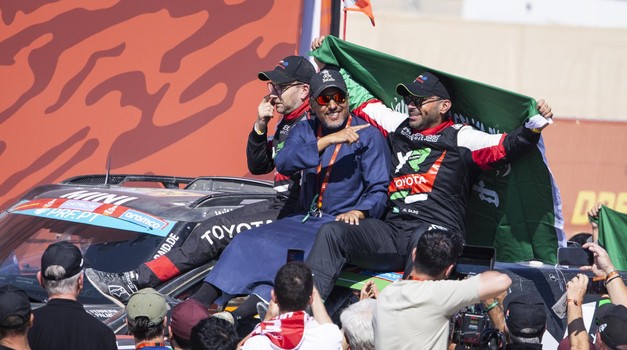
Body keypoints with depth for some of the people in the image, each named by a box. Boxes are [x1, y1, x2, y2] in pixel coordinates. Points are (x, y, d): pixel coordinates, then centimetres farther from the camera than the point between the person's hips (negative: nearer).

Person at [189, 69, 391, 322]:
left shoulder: (368, 136, 0)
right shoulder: (305, 131, 13)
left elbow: (379, 190, -3)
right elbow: (283, 164, -8)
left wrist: (359, 212, -24)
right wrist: (328, 140, -18)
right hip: (304, 219, 6)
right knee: (249, 241, -14)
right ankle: (199, 303, -20)